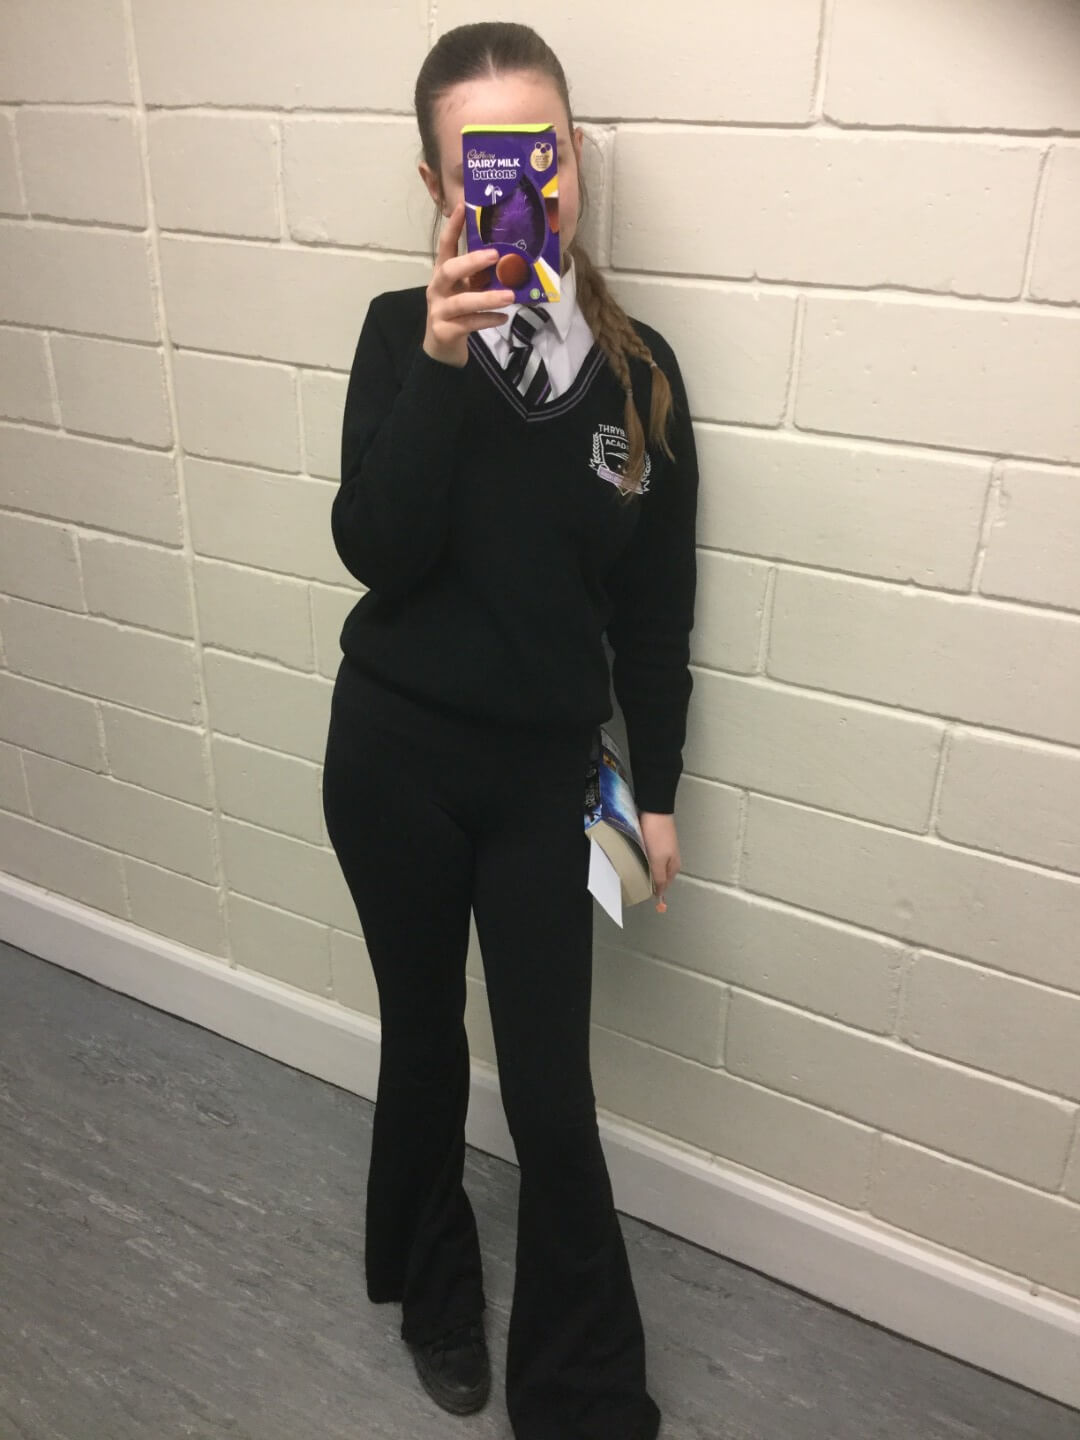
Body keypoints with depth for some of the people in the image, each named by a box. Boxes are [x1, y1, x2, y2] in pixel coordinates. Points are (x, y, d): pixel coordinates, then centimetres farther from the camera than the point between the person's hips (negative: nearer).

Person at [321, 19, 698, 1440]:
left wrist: (655, 788, 5)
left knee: (553, 1094, 4)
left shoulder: (639, 366, -1)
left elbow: (655, 604, 3)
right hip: (395, 753, 0)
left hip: (544, 769, 1)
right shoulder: (403, 331, -5)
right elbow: (377, 550, -18)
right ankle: (431, 1291, 46)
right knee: (424, 1040, 18)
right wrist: (439, 362, -28)